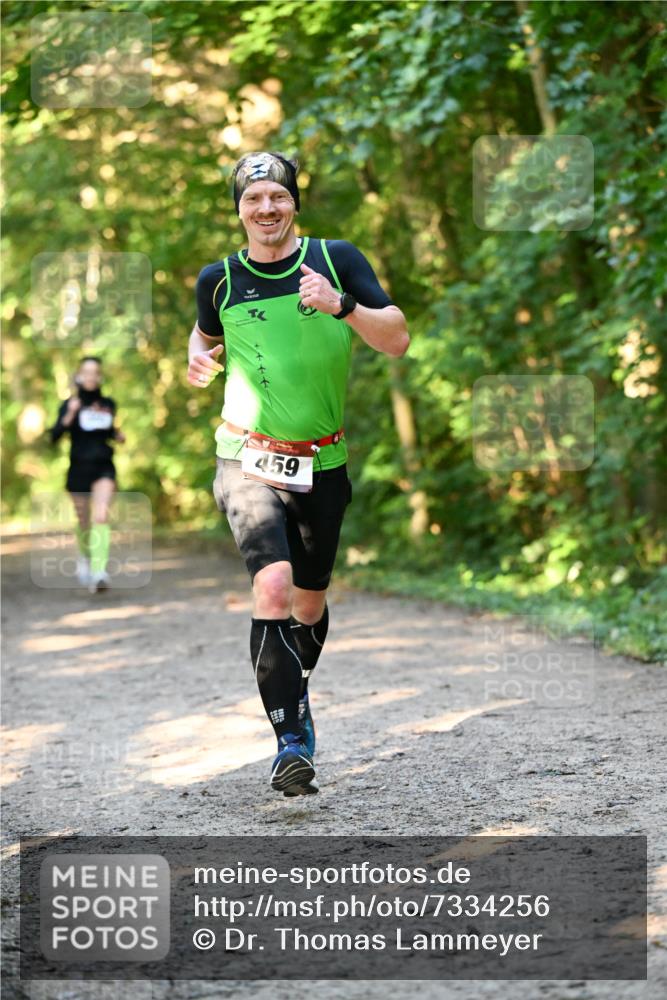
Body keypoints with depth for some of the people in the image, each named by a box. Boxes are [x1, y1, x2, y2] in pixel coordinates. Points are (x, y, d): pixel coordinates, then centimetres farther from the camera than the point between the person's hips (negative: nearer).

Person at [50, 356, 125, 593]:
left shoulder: (108, 404, 8)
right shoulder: (70, 405, -3)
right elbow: (55, 436, -15)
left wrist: (117, 435, 5)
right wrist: (69, 416, -28)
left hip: (104, 468, 1)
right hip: (79, 469, -1)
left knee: (101, 516, -20)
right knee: (84, 521, 13)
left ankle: (98, 572, -31)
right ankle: (84, 556, 46)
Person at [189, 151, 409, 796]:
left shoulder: (336, 259, -1)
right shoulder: (219, 279, 1)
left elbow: (397, 341, -5)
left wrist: (340, 304, -21)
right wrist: (199, 359, -1)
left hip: (322, 464, 2)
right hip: (249, 462, -2)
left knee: (309, 604, 12)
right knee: (273, 585, -23)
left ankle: (295, 700, 42)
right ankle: (290, 741, -22)